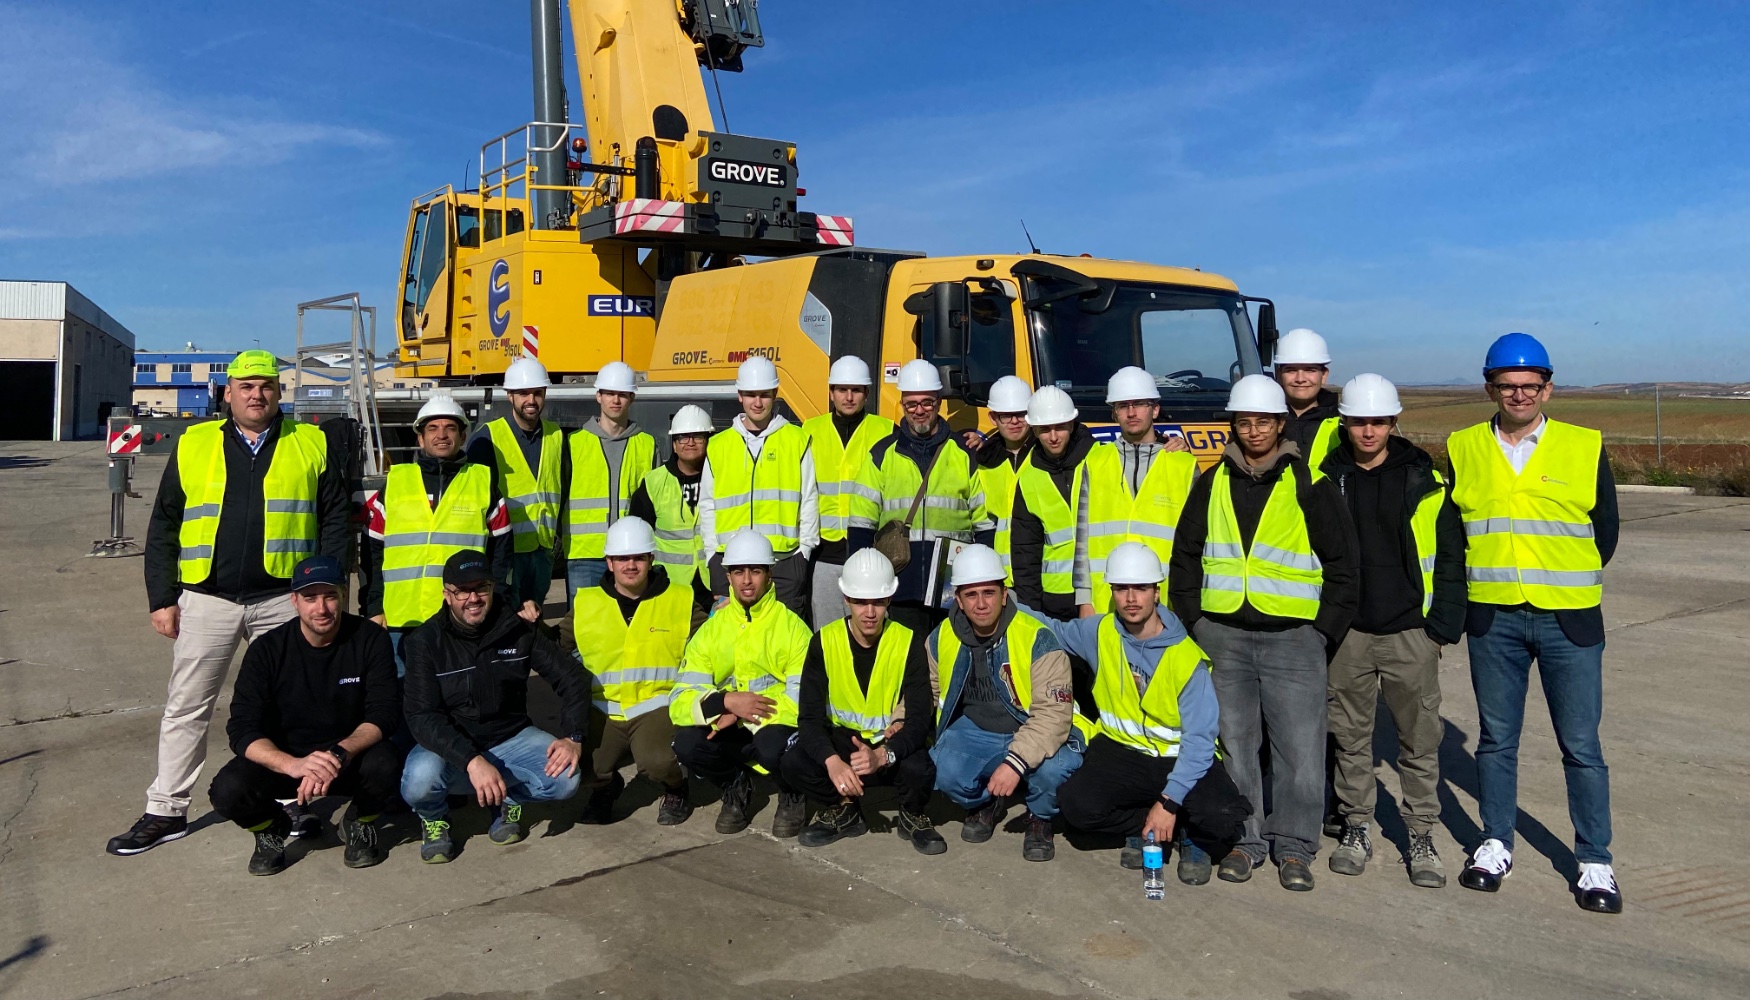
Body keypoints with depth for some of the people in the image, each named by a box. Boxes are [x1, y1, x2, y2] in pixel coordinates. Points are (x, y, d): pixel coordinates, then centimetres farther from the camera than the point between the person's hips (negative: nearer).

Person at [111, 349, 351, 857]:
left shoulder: (311, 445, 4)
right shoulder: (194, 445, 6)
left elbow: (336, 521, 3)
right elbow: (163, 527, 8)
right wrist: (161, 598, 2)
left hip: (284, 600, -1)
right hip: (206, 601, 1)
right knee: (185, 708, 7)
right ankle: (166, 811, 18)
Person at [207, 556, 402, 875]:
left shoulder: (370, 639, -11)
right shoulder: (267, 650, -11)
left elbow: (385, 713, -15)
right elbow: (242, 730, -18)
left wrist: (340, 753, -35)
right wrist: (294, 765, -38)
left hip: (351, 756, 0)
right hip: (285, 759, 1)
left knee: (384, 764, -33)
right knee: (228, 789, -28)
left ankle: (360, 824, 2)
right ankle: (272, 829, 8)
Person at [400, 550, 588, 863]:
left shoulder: (517, 629, -4)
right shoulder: (425, 641, -11)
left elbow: (570, 678, 2)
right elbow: (422, 716, -20)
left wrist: (573, 737, -13)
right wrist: (472, 761, -34)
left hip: (510, 738, 2)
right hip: (451, 745, -2)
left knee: (566, 778, -25)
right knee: (419, 781, -35)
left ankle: (507, 799, 7)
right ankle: (434, 818, 2)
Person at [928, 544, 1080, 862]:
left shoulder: (1036, 639, -21)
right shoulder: (942, 639, -5)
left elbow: (1053, 713, -28)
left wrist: (1015, 761, -39)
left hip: (1033, 735, -3)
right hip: (975, 731, 3)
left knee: (1054, 767, -35)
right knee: (946, 773, -27)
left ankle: (1040, 819, 4)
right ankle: (985, 804, 12)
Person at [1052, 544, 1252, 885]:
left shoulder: (1187, 658, -15)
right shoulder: (1099, 633, -4)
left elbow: (1199, 739, -17)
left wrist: (1169, 801, -26)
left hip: (1181, 758, -2)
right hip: (1122, 751, 3)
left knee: (1223, 820, -30)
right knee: (1076, 803, -26)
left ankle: (1190, 836, 8)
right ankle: (1145, 826, 4)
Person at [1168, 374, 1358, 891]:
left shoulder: (1309, 485, 0)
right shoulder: (1212, 484, 9)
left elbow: (1342, 565, 3)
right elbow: (1184, 557, 14)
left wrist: (1323, 631, -2)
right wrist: (1194, 622, 6)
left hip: (1292, 638, -2)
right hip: (1223, 638, 3)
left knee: (1300, 747, 0)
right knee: (1232, 743, 9)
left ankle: (1293, 847, 15)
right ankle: (1243, 840, 22)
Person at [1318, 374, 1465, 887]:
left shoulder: (1425, 480, 1)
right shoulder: (1325, 479, 3)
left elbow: (1450, 554, 4)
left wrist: (1445, 623, -2)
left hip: (1410, 632, -1)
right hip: (1345, 633, 1)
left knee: (1421, 738, 4)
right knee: (1350, 736, 10)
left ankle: (1421, 836, 17)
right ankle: (1356, 827, 24)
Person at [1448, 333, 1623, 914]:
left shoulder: (1585, 448, 2)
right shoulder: (1463, 450, 4)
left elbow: (1605, 530, 9)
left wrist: (1567, 584, 6)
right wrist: (1484, 581, 5)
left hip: (1569, 622, -1)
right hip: (1492, 620, 1)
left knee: (1581, 746, 3)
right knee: (1496, 739, 11)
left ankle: (1595, 863, 16)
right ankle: (1495, 844, 25)